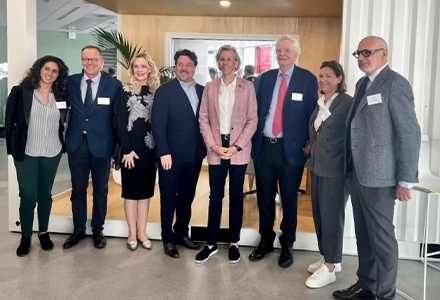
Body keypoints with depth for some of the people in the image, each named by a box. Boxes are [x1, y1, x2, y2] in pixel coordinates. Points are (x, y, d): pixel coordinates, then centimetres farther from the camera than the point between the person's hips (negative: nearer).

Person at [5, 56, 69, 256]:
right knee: (28, 197, 0)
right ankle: (25, 237, 17)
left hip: (52, 153, 3)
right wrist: (13, 148, -3)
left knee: (45, 194, 14)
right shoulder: (20, 92, -4)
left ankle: (44, 233, 29)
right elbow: (10, 121, -2)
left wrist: (62, 144, 5)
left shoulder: (60, 95, 4)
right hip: (27, 154, -3)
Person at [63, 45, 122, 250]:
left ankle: (98, 230, 27)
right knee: (78, 189, 12)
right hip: (76, 143, 2)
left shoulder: (114, 85, -4)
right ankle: (78, 230, 26)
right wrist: (64, 137, -1)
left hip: (101, 144, -2)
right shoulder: (71, 82, 2)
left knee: (100, 189, 12)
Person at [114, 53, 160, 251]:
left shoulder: (156, 92, 6)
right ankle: (132, 233, 16)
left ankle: (142, 232, 19)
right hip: (131, 149, -3)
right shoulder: (126, 92, -3)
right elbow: (120, 123, -7)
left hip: (151, 149, 3)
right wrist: (127, 150, -14)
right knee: (131, 191, 6)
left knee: (145, 191, 9)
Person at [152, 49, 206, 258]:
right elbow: (158, 124, -10)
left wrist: (205, 148, 0)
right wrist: (164, 152, -17)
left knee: (187, 197, 14)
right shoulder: (164, 91, -5)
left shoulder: (202, 91, 9)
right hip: (172, 155, -4)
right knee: (169, 198, 7)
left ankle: (182, 233, 29)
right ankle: (168, 239, 20)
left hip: (195, 155, 4)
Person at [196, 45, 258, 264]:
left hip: (238, 149, -1)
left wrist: (237, 147, -11)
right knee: (215, 196, 5)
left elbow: (252, 120, -2)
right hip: (216, 149, 1)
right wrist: (213, 145, -8)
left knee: (236, 196, 7)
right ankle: (211, 244, 15)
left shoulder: (247, 87, 2)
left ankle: (234, 243, 19)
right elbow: (203, 119, 4)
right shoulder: (210, 87, 7)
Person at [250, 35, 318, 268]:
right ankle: (266, 240, 30)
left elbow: (311, 115, -3)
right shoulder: (266, 77, 10)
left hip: (290, 148, -3)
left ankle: (287, 245, 25)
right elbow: (257, 110, 10)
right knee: (264, 197, 13)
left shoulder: (308, 79, -2)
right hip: (263, 146, 4)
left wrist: (307, 146, -7)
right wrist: (253, 140, 3)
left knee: (289, 199, 9)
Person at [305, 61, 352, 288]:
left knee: (332, 215, 0)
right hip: (318, 166, 8)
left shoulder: (347, 103, -10)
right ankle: (328, 258, 28)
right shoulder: (319, 104, 12)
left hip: (336, 168, -7)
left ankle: (330, 268, 10)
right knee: (319, 213, 13)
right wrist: (311, 159, 13)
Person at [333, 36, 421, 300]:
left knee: (381, 237, 3)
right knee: (364, 235, 17)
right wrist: (351, 168, 12)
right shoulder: (363, 84, 14)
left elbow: (410, 133, -16)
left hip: (379, 176, -8)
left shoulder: (395, 83, -12)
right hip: (357, 173, 8)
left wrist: (406, 180, -17)